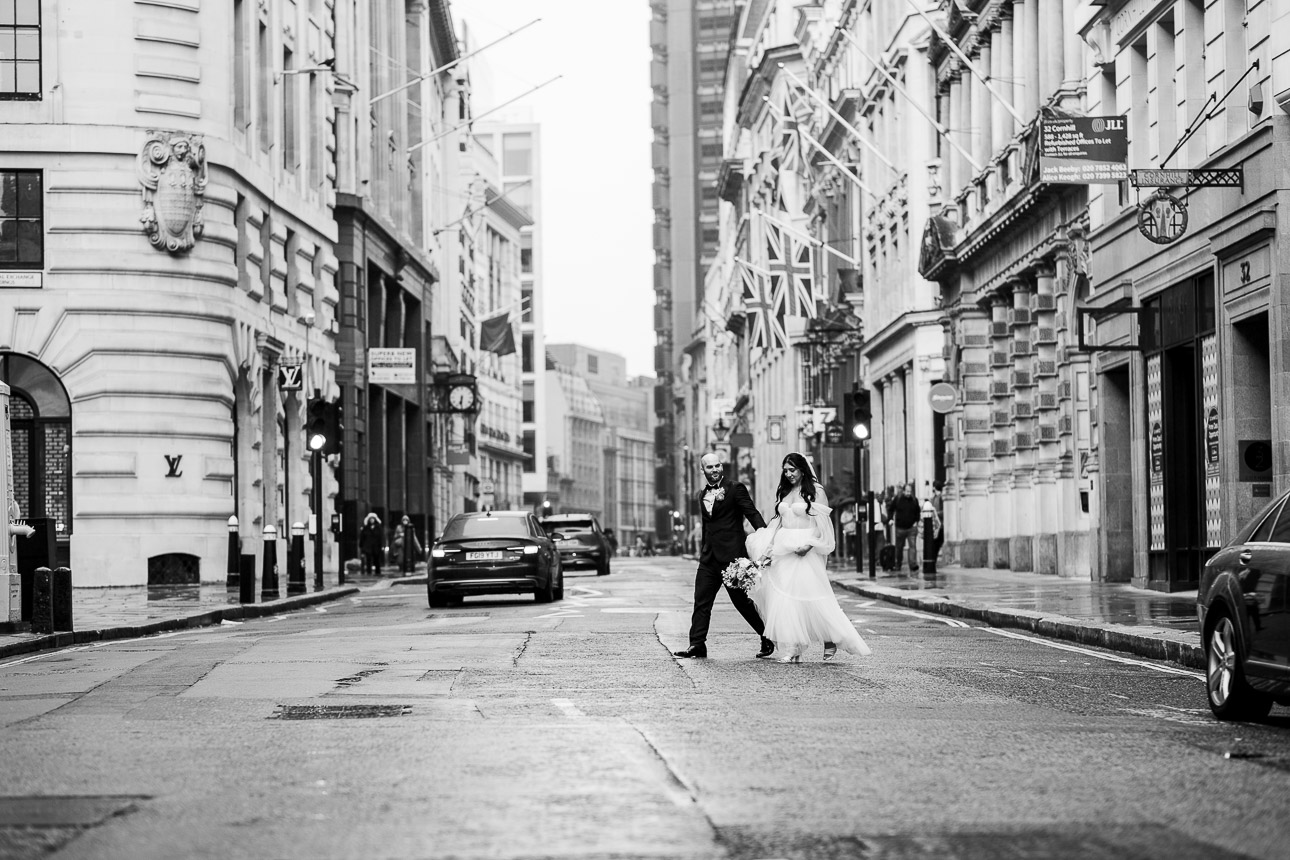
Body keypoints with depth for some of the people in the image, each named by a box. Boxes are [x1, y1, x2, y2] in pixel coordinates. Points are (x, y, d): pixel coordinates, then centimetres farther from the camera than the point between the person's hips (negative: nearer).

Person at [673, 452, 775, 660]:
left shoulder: (736, 489, -4)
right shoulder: (702, 495, 16)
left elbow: (752, 514, -11)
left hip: (731, 555, -6)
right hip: (709, 558, 6)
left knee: (741, 601, -1)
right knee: (701, 601, 0)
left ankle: (767, 637, 13)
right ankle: (697, 645, 1)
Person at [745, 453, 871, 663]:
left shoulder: (815, 491, -4)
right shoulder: (783, 492, 14)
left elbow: (823, 524, -8)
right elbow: (777, 521, 15)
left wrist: (809, 544, -20)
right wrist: (769, 547, 5)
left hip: (806, 551, -6)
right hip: (783, 549, 6)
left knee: (812, 596, -7)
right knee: (783, 598, -1)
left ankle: (831, 640, 9)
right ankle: (791, 650, 1)